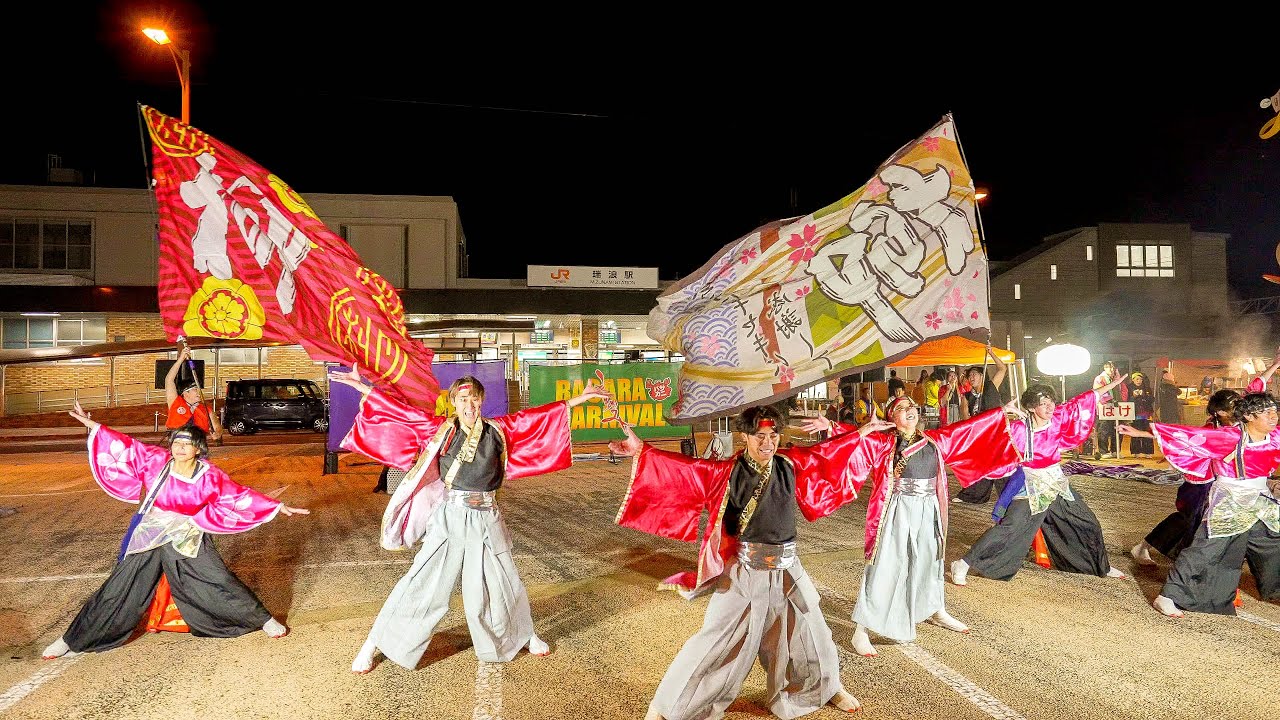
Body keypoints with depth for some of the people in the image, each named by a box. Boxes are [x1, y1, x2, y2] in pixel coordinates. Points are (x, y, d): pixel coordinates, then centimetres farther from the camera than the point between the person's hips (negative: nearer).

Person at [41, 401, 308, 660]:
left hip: (188, 541, -1)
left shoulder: (209, 477, -15)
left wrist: (280, 507, -16)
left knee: (220, 584, 0)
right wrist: (92, 425, -1)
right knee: (118, 590, 9)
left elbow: (239, 495, -12)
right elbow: (126, 446, -3)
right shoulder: (157, 460, -12)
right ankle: (73, 641, 28)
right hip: (149, 538, 1)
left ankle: (264, 620, 14)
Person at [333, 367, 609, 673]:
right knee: (423, 583, 3)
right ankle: (374, 643, 21)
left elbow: (537, 417, -2)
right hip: (449, 518, -1)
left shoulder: (498, 430, -2)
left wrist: (581, 398, -3)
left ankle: (525, 635, 40)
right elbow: (401, 411, -4)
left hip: (486, 520, 2)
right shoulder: (440, 429, -4)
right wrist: (361, 386, -7)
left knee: (500, 582, 16)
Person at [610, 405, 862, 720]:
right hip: (742, 574, -4)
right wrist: (641, 451, -32)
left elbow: (826, 451, 10)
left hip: (786, 572, 4)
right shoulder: (728, 472, -14)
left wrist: (864, 432, 17)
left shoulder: (791, 465, -3)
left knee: (810, 633, 22)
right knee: (716, 641, 2)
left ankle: (830, 687, 53)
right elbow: (683, 469, -21)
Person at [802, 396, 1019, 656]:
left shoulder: (935, 440, 9)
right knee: (884, 568, -5)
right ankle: (861, 631, 3)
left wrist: (1001, 413, 21)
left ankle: (936, 612, 50)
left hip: (928, 512, 6)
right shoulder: (882, 443, -7)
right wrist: (830, 427, -40)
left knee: (929, 561, 24)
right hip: (897, 513, -5)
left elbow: (967, 428, 16)